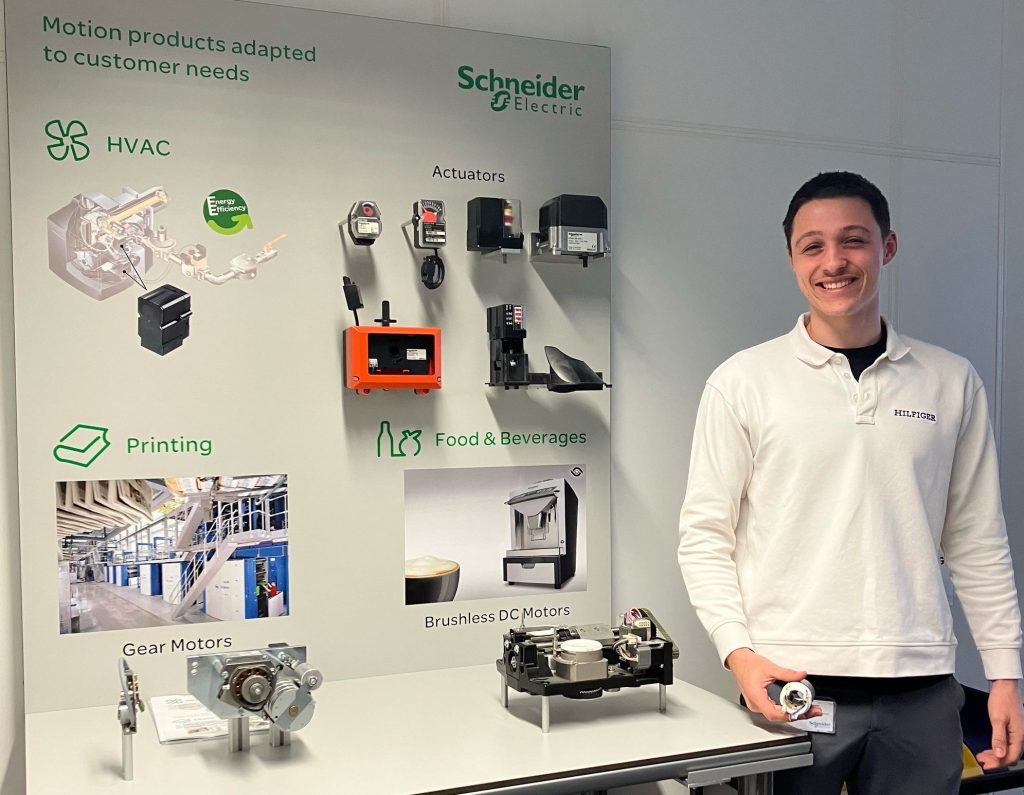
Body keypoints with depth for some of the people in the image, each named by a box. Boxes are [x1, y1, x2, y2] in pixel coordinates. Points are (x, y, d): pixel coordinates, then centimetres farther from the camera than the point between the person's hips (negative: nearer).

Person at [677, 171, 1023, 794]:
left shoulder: (952, 382, 5)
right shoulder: (743, 382, -2)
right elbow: (705, 536, -2)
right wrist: (740, 653, -12)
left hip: (921, 687, 2)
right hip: (791, 683, -2)